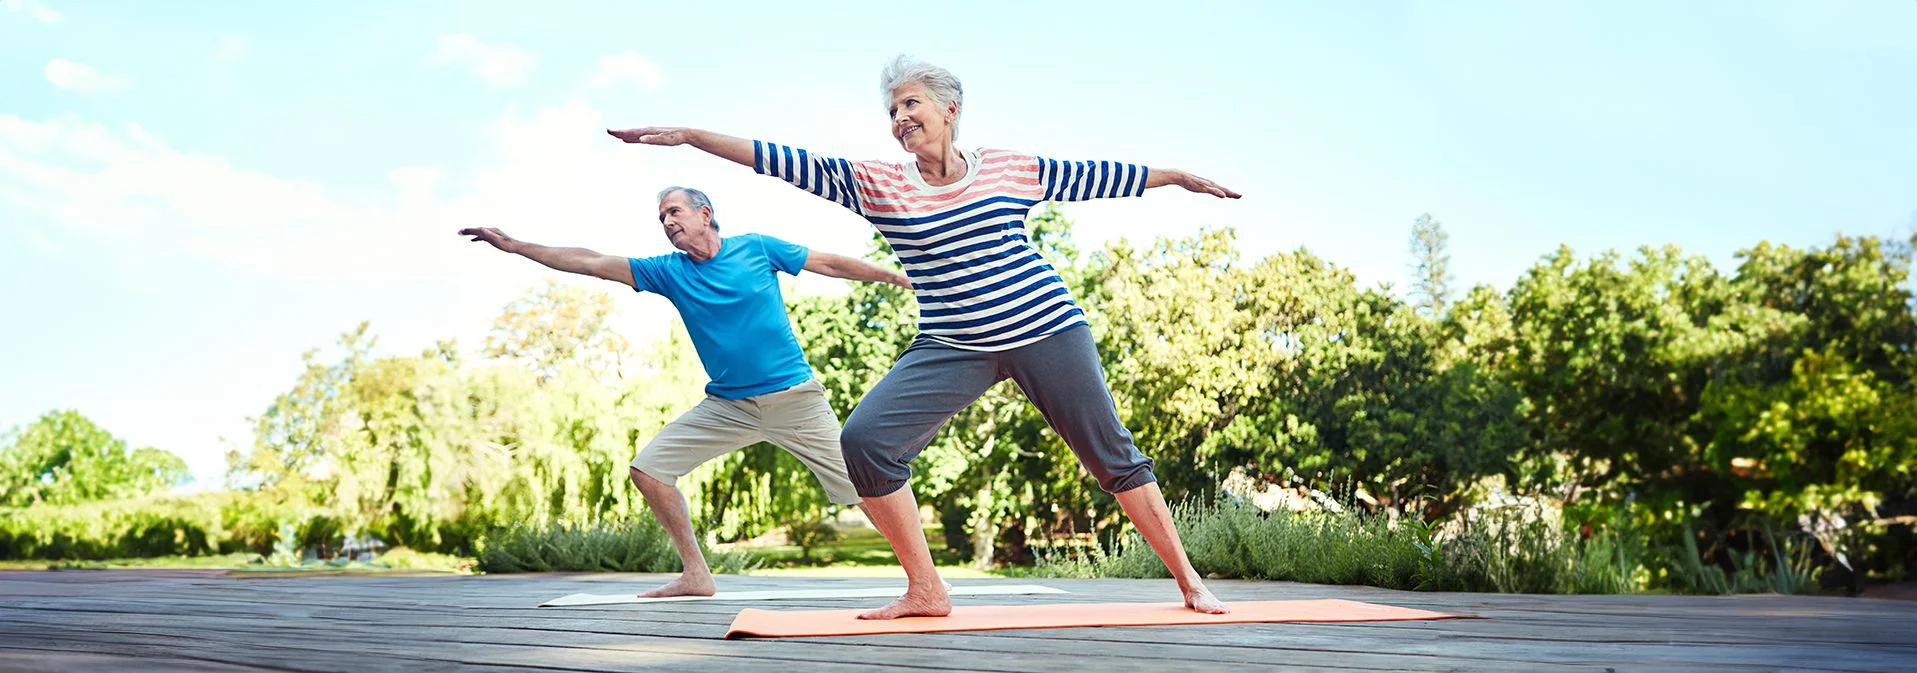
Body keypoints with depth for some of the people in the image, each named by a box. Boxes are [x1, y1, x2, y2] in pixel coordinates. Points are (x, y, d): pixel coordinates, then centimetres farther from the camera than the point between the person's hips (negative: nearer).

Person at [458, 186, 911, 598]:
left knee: (858, 484, -8)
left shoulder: (755, 248, -2)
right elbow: (591, 263, 2)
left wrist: (893, 275, 6)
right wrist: (513, 246, -1)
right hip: (727, 406, 4)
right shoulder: (669, 271, 4)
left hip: (794, 398, -4)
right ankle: (695, 574, 4)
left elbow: (829, 263, 5)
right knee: (647, 468, -5)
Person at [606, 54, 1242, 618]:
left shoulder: (1010, 168, 3)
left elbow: (1093, 176, 13)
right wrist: (690, 135, -9)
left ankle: (1189, 582, 21)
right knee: (864, 440, -17)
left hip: (1046, 331, -1)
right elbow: (787, 163, -4)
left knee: (1112, 456, 4)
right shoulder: (876, 183, 2)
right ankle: (926, 590, -4)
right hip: (952, 348, 1)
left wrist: (1179, 175, 22)